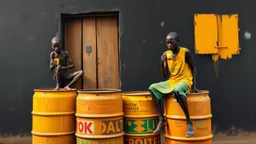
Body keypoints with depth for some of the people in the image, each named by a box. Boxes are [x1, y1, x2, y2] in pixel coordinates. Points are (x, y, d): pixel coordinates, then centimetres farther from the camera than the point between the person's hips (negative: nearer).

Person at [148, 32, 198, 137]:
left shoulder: (185, 52, -9)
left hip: (185, 81, -6)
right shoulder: (167, 54, 2)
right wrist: (162, 62, -13)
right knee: (153, 88, -15)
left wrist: (194, 85, -5)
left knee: (177, 91, -40)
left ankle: (189, 122, -27)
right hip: (171, 82, 6)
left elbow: (193, 67, 2)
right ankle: (161, 119, -13)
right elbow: (165, 75, 3)